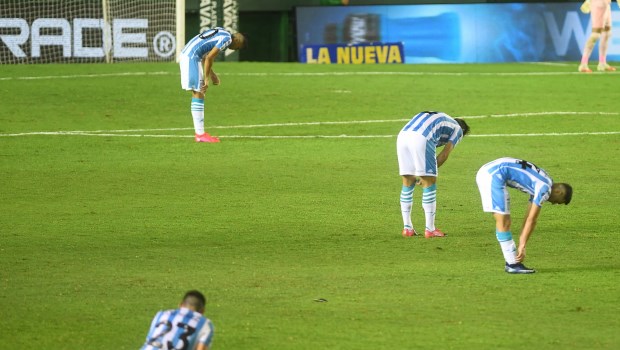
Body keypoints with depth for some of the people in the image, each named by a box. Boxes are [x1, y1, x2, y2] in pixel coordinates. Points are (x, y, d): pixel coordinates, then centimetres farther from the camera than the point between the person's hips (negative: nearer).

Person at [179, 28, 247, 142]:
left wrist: (211, 74, 21)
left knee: (198, 95, 12)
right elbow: (209, 57, -16)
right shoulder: (227, 39, -10)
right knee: (198, 95, -6)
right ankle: (200, 134, -6)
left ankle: (200, 133, 14)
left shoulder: (221, 33, 19)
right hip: (192, 58, -10)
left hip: (185, 55, 10)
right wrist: (207, 79, -10)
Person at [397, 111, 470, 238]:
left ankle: (407, 228, 19)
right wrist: (426, 174, 14)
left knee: (408, 183, 16)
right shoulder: (458, 130, 22)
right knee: (429, 183, 6)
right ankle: (430, 229, 7)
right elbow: (444, 155, 11)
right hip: (421, 138, -6)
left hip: (402, 136, 6)